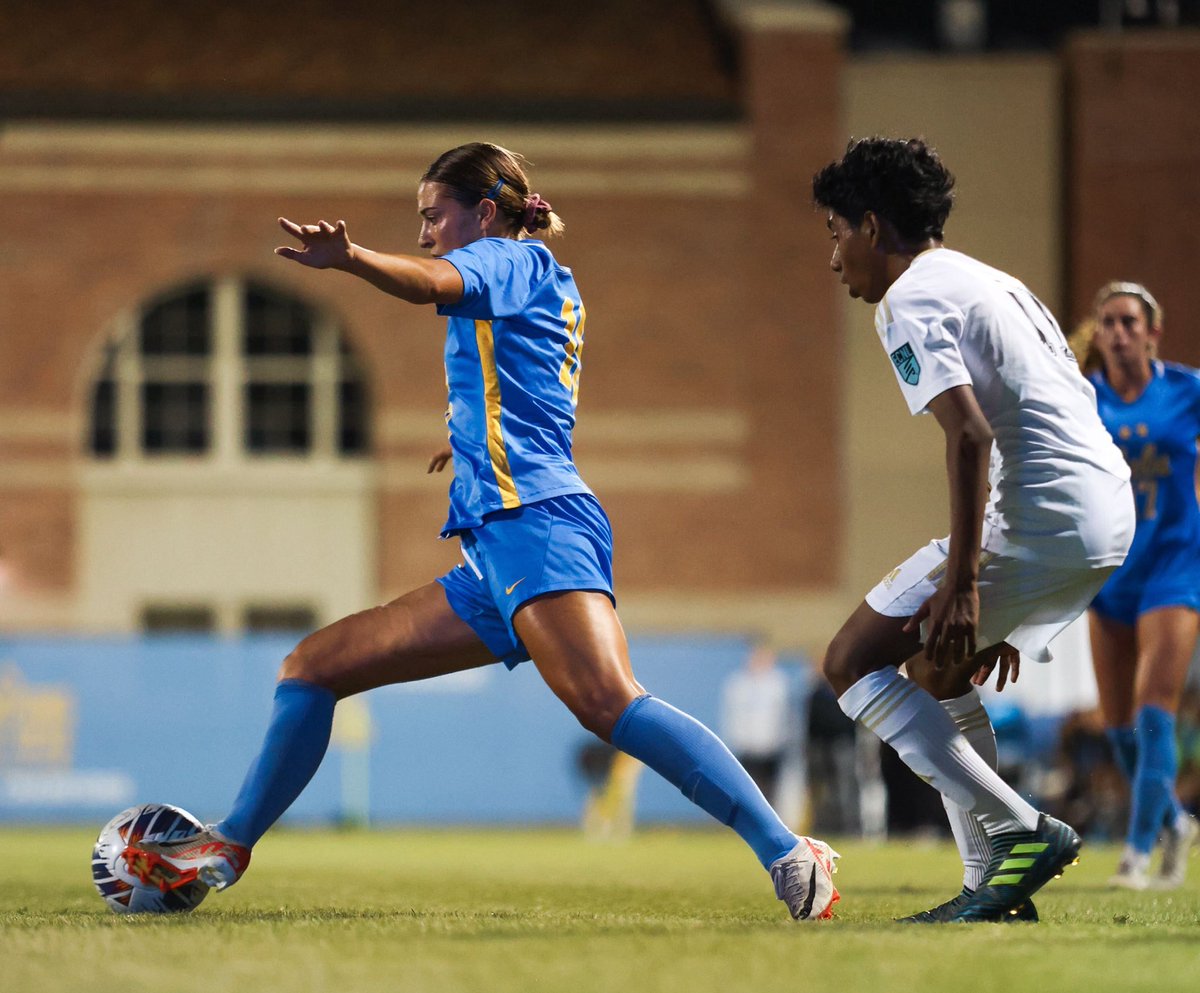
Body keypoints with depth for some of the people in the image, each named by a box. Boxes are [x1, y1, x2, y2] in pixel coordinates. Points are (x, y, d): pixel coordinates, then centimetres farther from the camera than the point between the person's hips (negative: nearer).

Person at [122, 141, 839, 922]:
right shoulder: (548, 290, 30)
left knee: (608, 703, -29)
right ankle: (229, 849, 21)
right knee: (313, 667, 13)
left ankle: (791, 857, -35)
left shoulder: (516, 259, 4)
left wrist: (348, 258, -37)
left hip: (537, 523, -10)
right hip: (493, 550, 10)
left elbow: (430, 281, -21)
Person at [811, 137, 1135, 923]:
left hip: (1039, 524, -10)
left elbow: (971, 435, -19)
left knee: (854, 663, -3)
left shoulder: (912, 300, -5)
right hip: (1109, 513, 10)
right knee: (936, 672, 24)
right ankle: (994, 886, 17)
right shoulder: (991, 284, 26)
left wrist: (961, 585, -23)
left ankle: (1020, 831, -12)